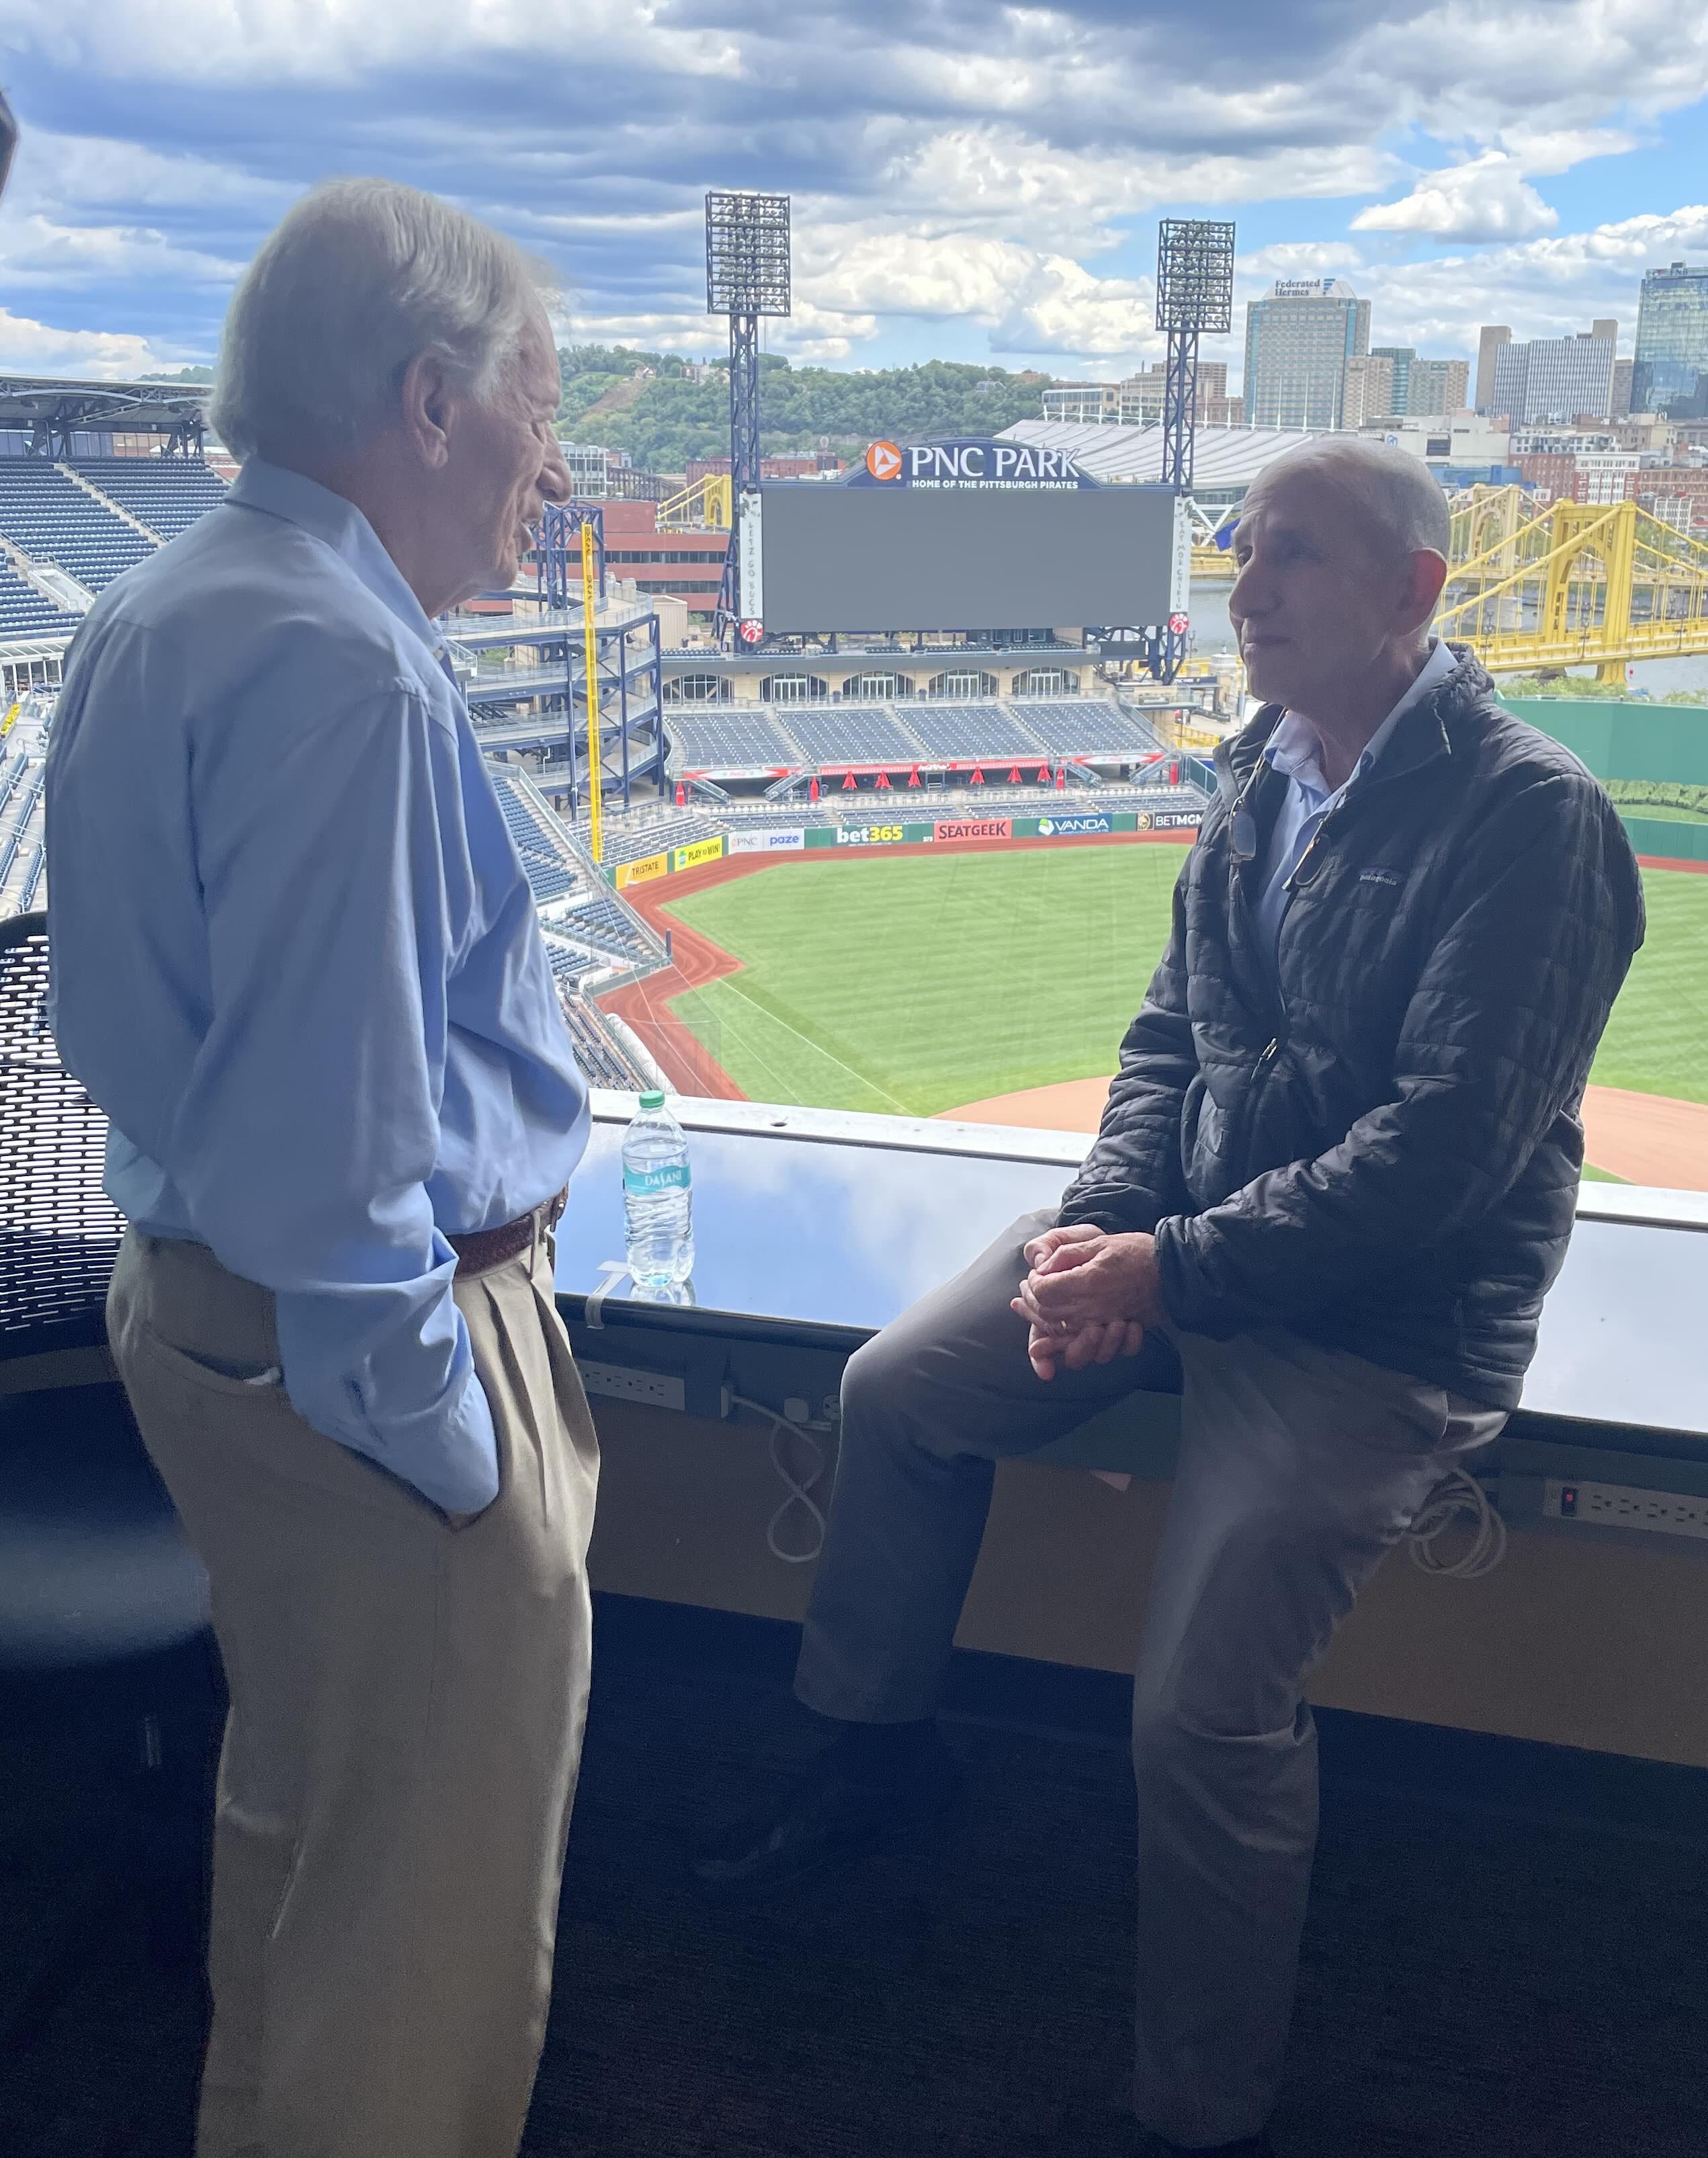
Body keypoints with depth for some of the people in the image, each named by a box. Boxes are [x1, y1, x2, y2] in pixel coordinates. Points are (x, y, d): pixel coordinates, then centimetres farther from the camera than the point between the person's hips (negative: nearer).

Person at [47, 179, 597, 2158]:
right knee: (429, 1898, 9)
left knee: (297, 1800, 29)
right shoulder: (343, 672, -24)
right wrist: (441, 1439, -19)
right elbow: (326, 1120, -27)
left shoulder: (147, 611, 8)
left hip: (199, 1293, 11)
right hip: (365, 1340, -11)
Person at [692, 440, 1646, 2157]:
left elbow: (1445, 1149, -24)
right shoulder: (1261, 776, 5)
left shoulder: (1530, 819, -19)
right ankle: (879, 1754, 33)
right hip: (1188, 1240, 8)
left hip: (1377, 1321, -8)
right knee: (895, 1394, 10)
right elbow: (1168, 1034, 11)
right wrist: (1101, 1222, -7)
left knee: (1205, 1710, -14)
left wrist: (1170, 1269, -23)